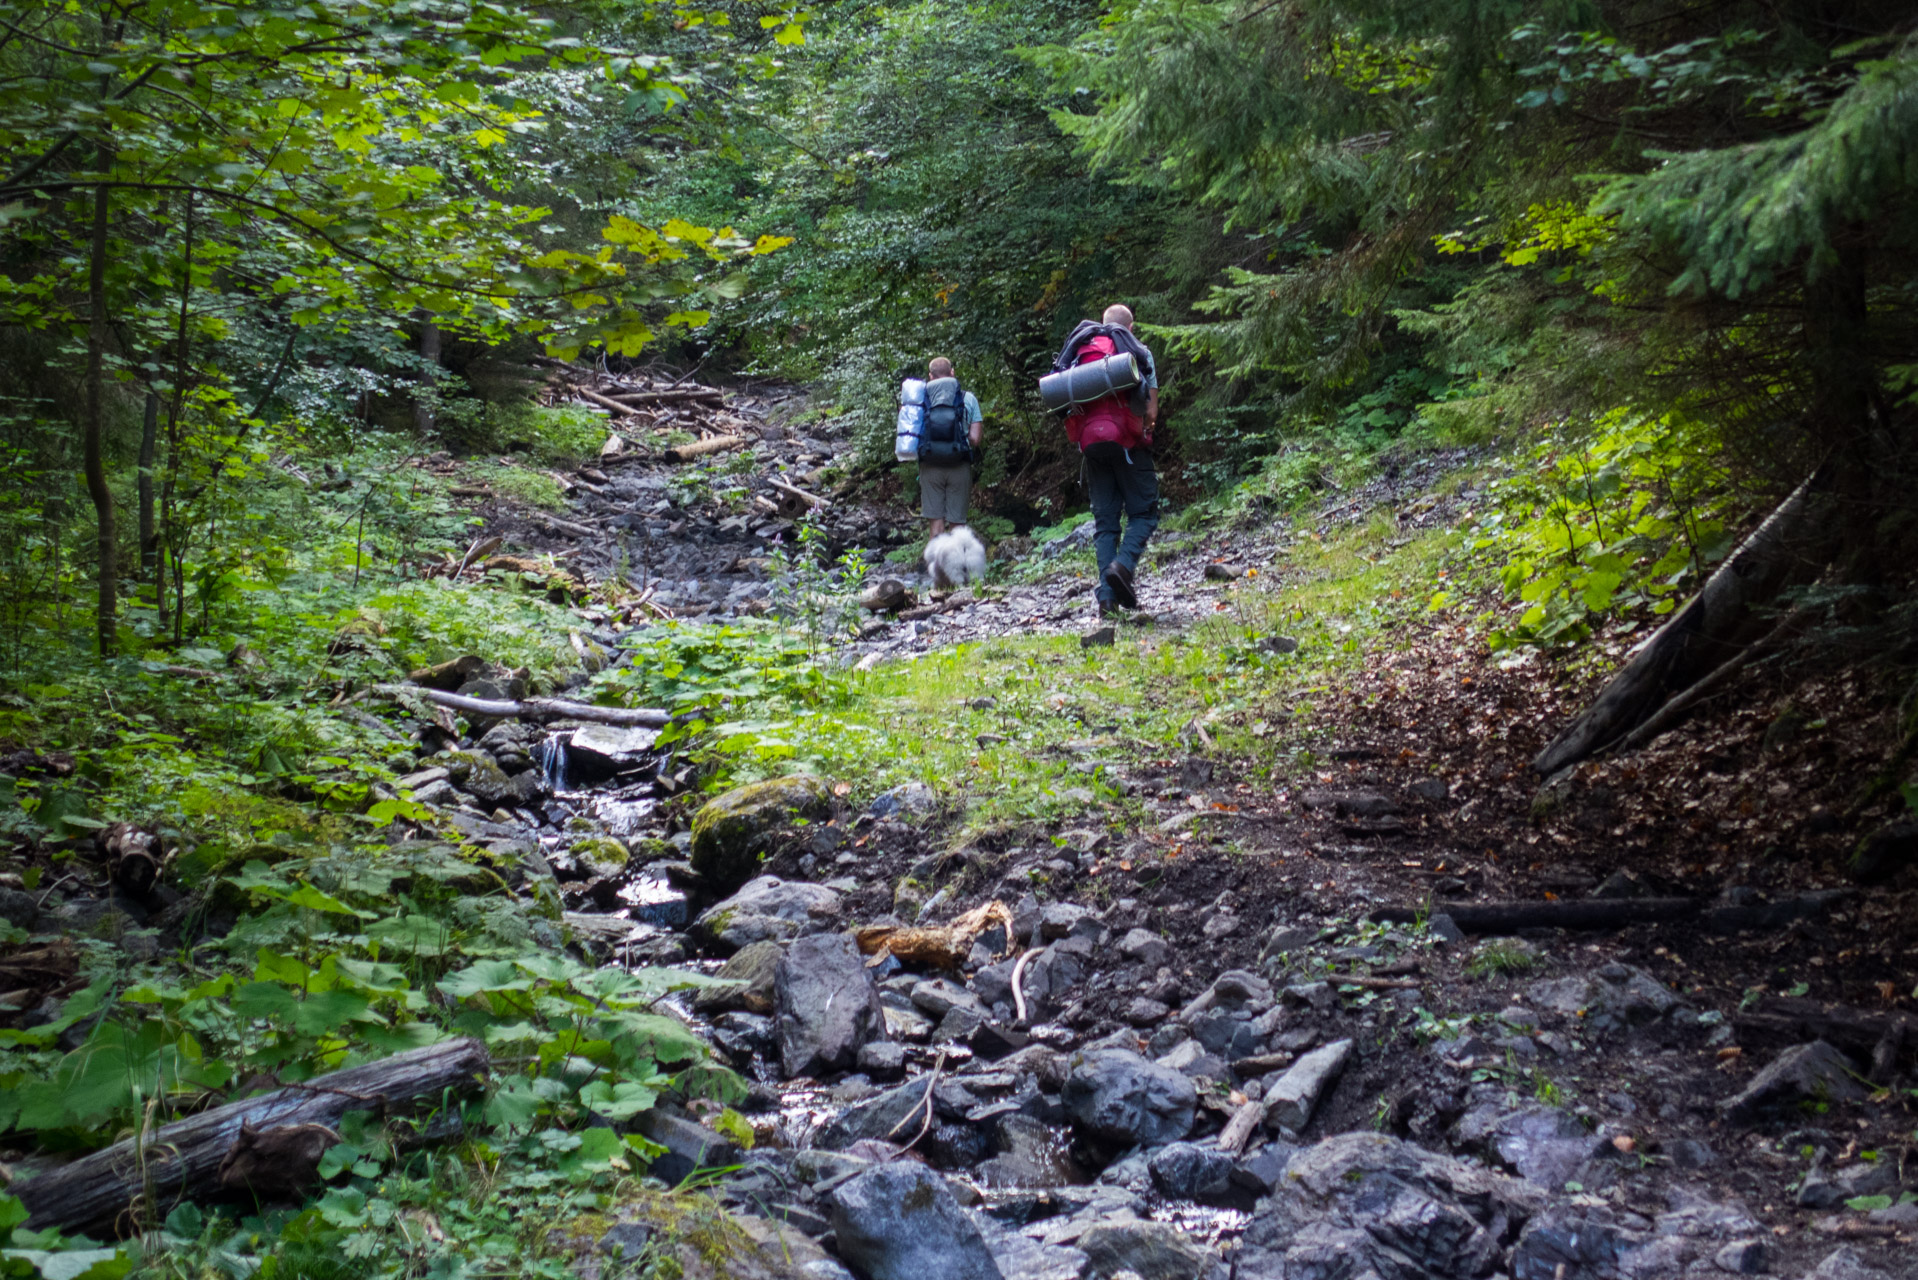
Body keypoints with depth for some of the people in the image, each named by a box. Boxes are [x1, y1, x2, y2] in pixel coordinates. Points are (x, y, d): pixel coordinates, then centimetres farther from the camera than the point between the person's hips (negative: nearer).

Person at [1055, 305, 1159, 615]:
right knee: (1144, 512, 4)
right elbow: (1151, 410, -1)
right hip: (1126, 441, -3)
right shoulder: (1139, 352, 4)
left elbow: (1068, 406, 10)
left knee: (1104, 520, 7)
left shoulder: (1079, 352, 14)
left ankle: (1107, 594, -2)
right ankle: (1124, 564, -21)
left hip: (1090, 443, 4)